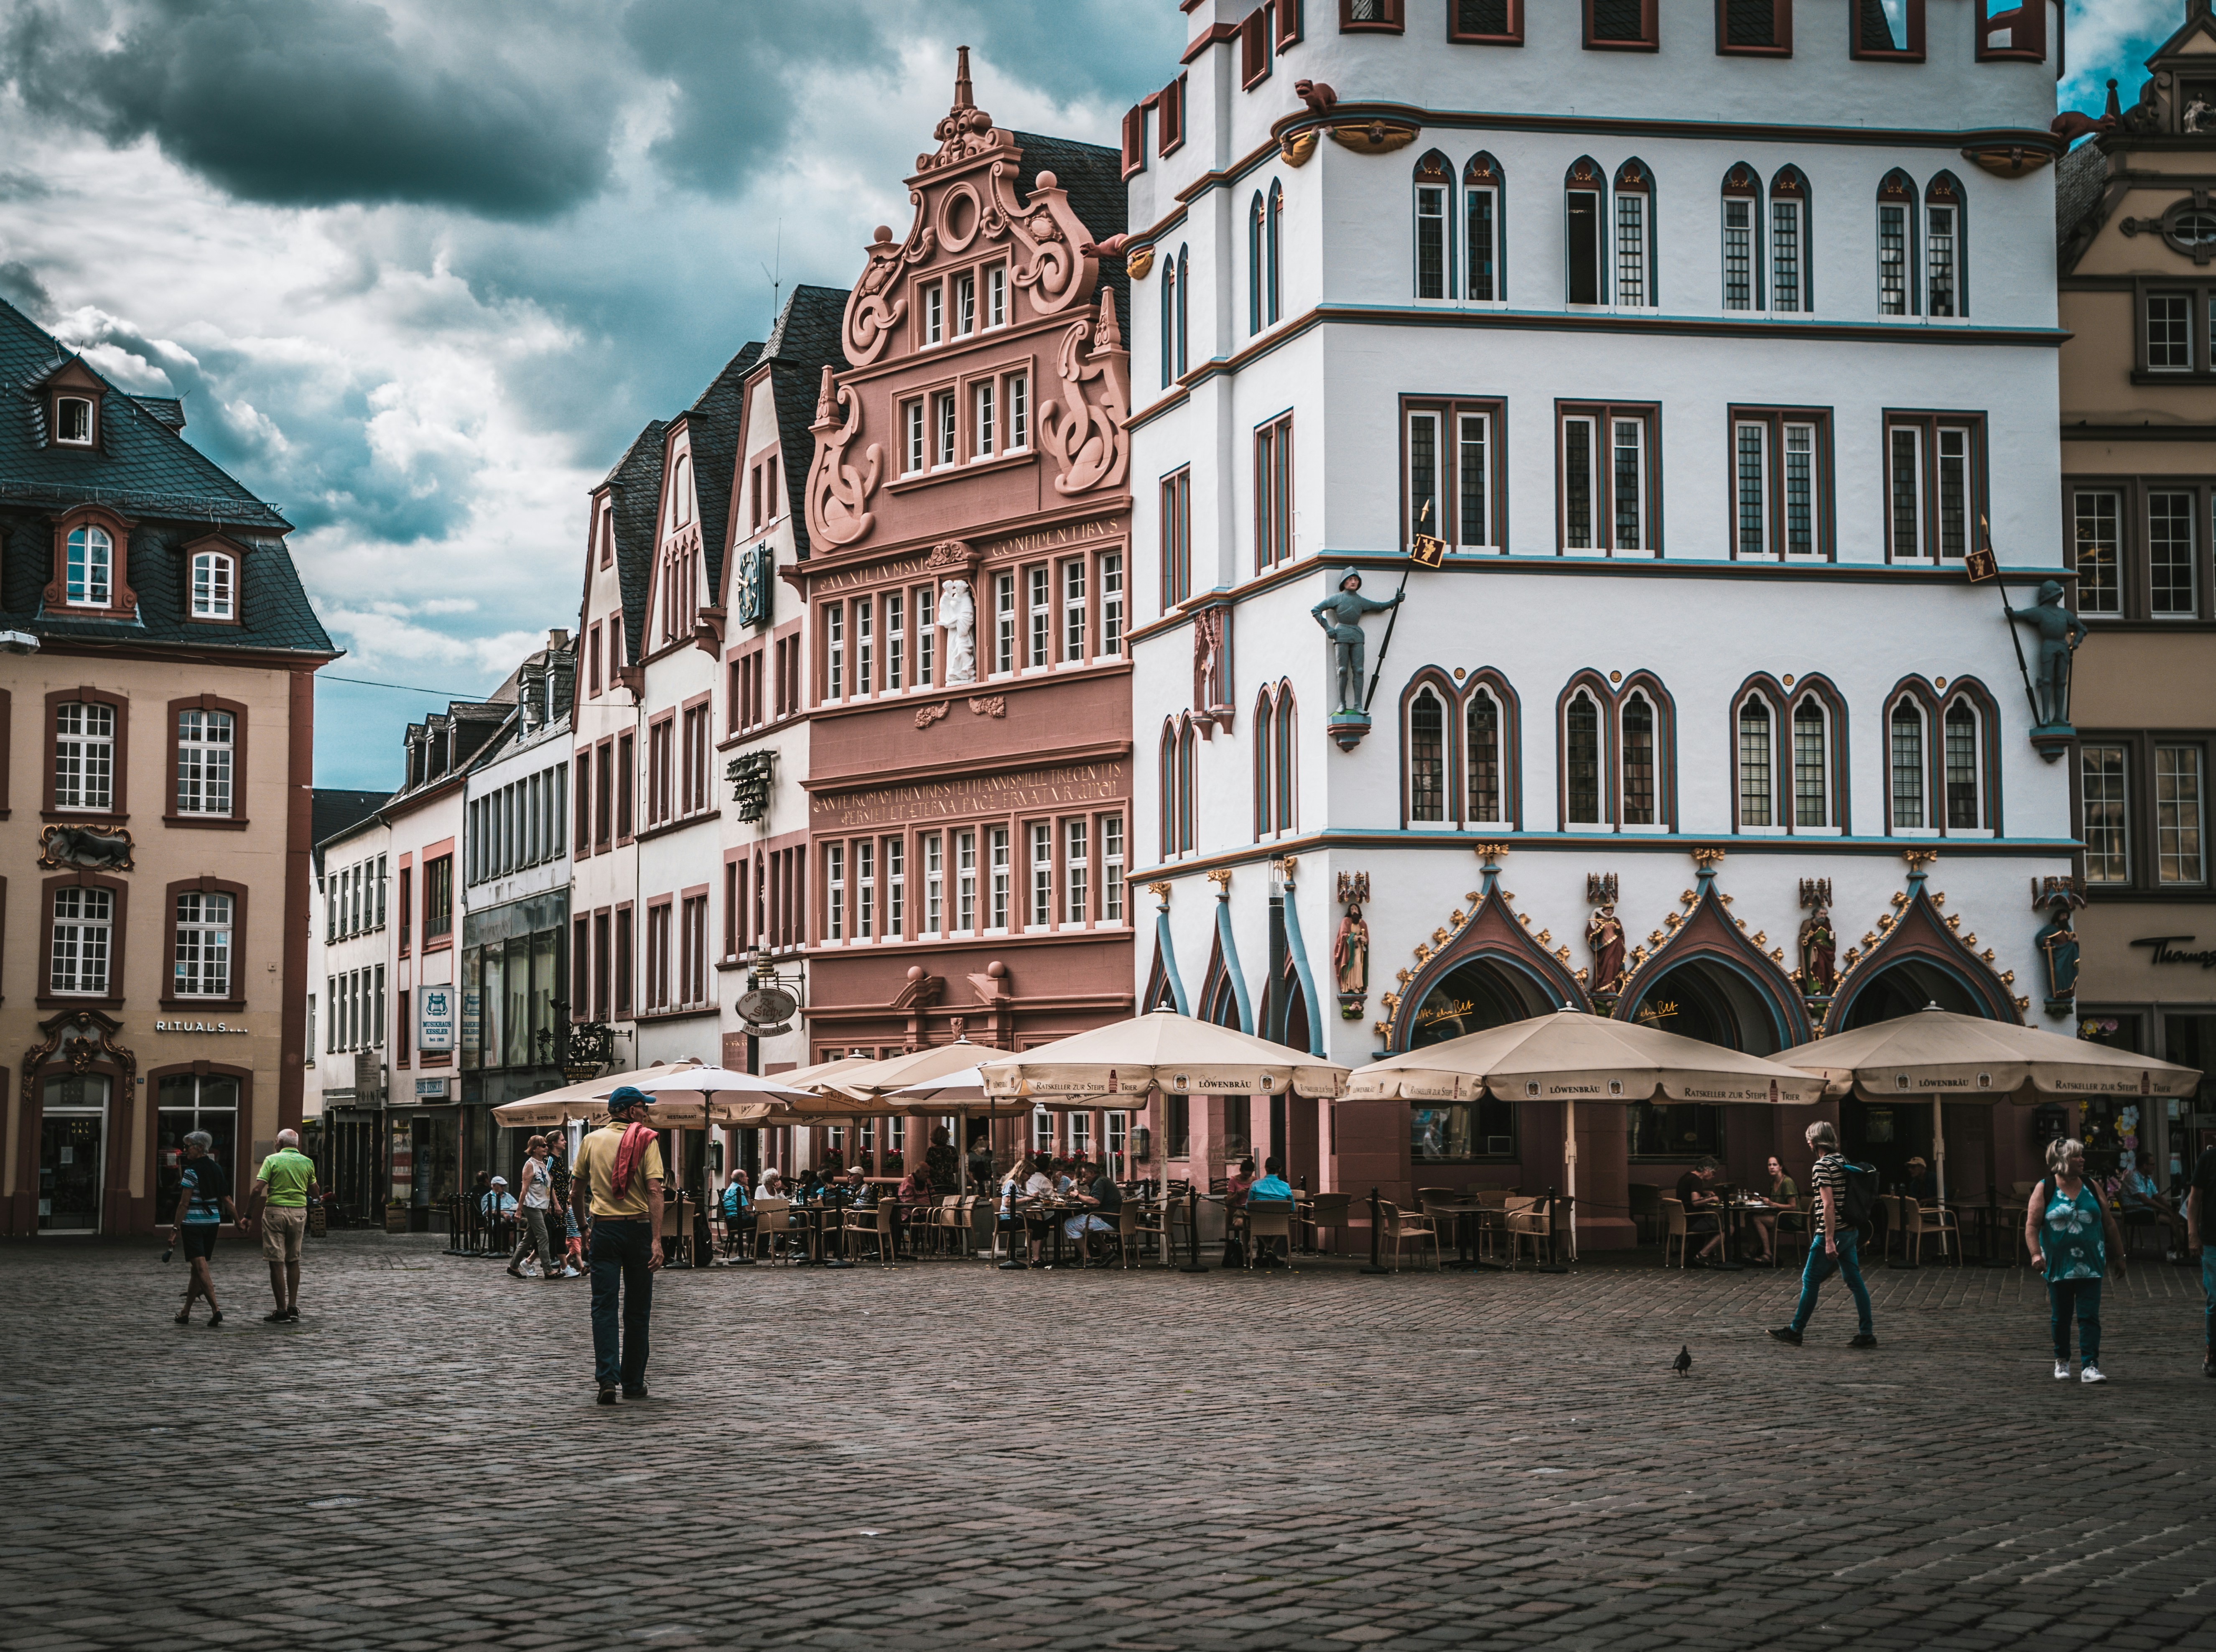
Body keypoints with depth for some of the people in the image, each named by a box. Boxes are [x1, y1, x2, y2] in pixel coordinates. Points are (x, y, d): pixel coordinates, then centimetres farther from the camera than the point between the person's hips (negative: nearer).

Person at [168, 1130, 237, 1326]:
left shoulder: (192, 1171, -13)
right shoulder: (217, 1169, 7)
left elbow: (184, 1204, -14)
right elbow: (227, 1201, 9)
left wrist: (176, 1229, -12)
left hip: (193, 1223, -7)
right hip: (213, 1221, 7)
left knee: (201, 1267, -9)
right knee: (198, 1267, 14)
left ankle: (216, 1309, -21)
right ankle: (185, 1312, 23)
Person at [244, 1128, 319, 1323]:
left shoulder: (272, 1160, -4)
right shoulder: (307, 1162, 6)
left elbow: (258, 1189, -11)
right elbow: (315, 1193, 12)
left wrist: (249, 1216, -5)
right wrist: (319, 1196, 35)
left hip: (275, 1212, -4)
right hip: (299, 1212, 4)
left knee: (276, 1263, -1)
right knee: (293, 1261, 17)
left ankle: (282, 1309, -3)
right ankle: (293, 1306, 12)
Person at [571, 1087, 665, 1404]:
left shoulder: (592, 1140, 5)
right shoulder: (646, 1140, -4)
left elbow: (577, 1190, 13)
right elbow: (654, 1191, -14)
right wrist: (657, 1241, -19)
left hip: (604, 1228, 1)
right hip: (638, 1227, -1)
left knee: (604, 1307, -1)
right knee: (637, 1311, 9)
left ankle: (607, 1378, -17)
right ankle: (634, 1384, 14)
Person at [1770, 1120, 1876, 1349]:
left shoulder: (1822, 1166, -14)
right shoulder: (1843, 1161, 12)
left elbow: (1829, 1205, -21)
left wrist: (1829, 1241, -22)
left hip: (1832, 1232, -8)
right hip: (1851, 1231, 8)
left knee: (1810, 1280, 3)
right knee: (1855, 1281, 7)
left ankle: (1796, 1331, 12)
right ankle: (1867, 1334, 5)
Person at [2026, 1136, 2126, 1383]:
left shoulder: (2091, 1187, 7)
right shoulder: (2045, 1189, -2)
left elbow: (2109, 1224, 13)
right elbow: (2032, 1226, -6)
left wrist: (2119, 1256, 14)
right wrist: (2036, 1254, -20)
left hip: (2090, 1267, 1)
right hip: (2058, 1267, -1)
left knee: (2090, 1317, -6)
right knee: (2060, 1317, 10)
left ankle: (2089, 1367, -7)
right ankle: (2062, 1362, 29)